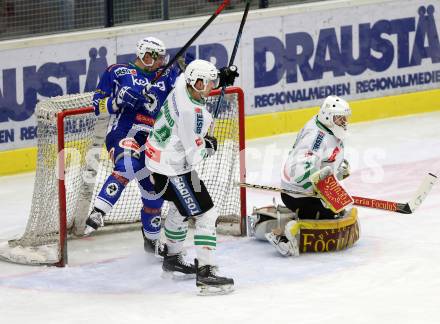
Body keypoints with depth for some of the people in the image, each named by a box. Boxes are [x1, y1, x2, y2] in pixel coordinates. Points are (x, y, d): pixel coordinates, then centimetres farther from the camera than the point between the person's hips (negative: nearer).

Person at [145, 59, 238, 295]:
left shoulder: (183, 82, -6)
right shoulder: (191, 112, -30)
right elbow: (194, 155, -23)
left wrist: (221, 78, 10)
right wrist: (209, 145, -3)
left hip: (159, 157, 11)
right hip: (173, 168, -11)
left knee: (181, 208, 30)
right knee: (206, 214, -9)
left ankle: (172, 259, 47)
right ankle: (205, 273, -12)